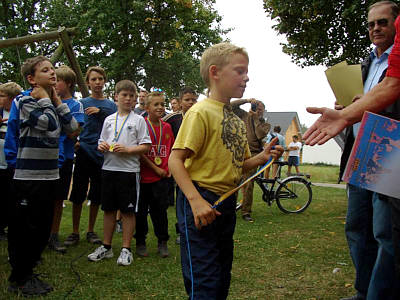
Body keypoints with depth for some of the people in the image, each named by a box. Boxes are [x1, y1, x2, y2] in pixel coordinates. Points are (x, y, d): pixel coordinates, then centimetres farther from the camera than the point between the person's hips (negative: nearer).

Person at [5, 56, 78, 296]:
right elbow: (50, 125, -22)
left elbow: (72, 127, 3)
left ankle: (28, 273, 28)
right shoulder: (25, 101, -9)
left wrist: (57, 101, 2)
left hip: (49, 175, 8)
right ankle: (19, 279, 18)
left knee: (43, 228, 13)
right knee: (25, 229, 2)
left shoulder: (52, 103, 14)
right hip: (28, 176, -7)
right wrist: (44, 99, -9)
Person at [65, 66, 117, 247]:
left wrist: (100, 112, -11)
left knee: (96, 196, 8)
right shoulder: (82, 103, 6)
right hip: (83, 152, -1)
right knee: (78, 194, 2)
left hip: (102, 155, 2)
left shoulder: (111, 105, 11)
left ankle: (91, 231, 21)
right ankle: (75, 232, 14)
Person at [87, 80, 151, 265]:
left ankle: (126, 249, 11)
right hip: (109, 168, 4)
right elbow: (102, 142, 18)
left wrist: (127, 149, -17)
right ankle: (106, 247, 23)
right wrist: (102, 146, -5)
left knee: (128, 210, 1)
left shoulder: (138, 120, 1)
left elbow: (146, 146, -4)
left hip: (129, 169, -4)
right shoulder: (109, 119, 13)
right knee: (109, 209, 11)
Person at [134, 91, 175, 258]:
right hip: (144, 175, -3)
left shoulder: (167, 127, 7)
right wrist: (156, 169, -10)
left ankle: (162, 243, 19)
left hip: (162, 177, 3)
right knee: (141, 210, 8)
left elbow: (171, 150, 18)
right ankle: (140, 243, 21)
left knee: (160, 210, 9)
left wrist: (169, 169, 6)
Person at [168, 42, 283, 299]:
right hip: (201, 204, -9)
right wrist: (196, 200, -28)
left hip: (227, 203, 9)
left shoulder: (236, 120, 13)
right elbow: (175, 160, -18)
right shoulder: (201, 112, -12)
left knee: (223, 277, 19)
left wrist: (262, 158, 0)